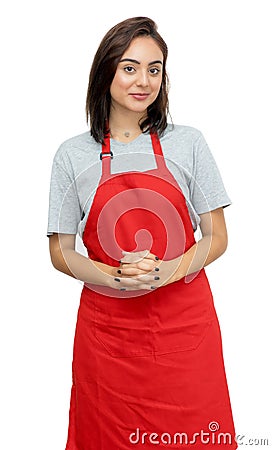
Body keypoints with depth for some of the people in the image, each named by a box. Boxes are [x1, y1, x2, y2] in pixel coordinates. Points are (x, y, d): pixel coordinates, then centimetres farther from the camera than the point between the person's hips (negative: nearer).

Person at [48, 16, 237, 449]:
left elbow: (217, 237, 3)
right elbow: (61, 252, 4)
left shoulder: (188, 143, 2)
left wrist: (168, 271, -16)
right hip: (107, 328, 0)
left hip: (184, 322, 0)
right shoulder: (73, 155, 2)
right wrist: (116, 279, -15)